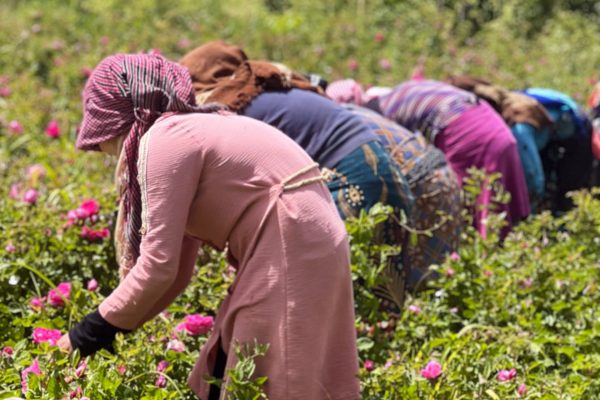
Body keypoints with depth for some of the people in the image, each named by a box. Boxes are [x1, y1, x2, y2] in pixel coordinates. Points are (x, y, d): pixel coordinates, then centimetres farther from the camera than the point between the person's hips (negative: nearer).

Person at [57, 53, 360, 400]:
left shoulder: (163, 141, -10)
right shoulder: (185, 134, 19)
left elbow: (158, 265, -15)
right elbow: (176, 270, 19)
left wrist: (93, 331, -4)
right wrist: (112, 327, 16)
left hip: (290, 251, -10)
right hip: (305, 243, 10)